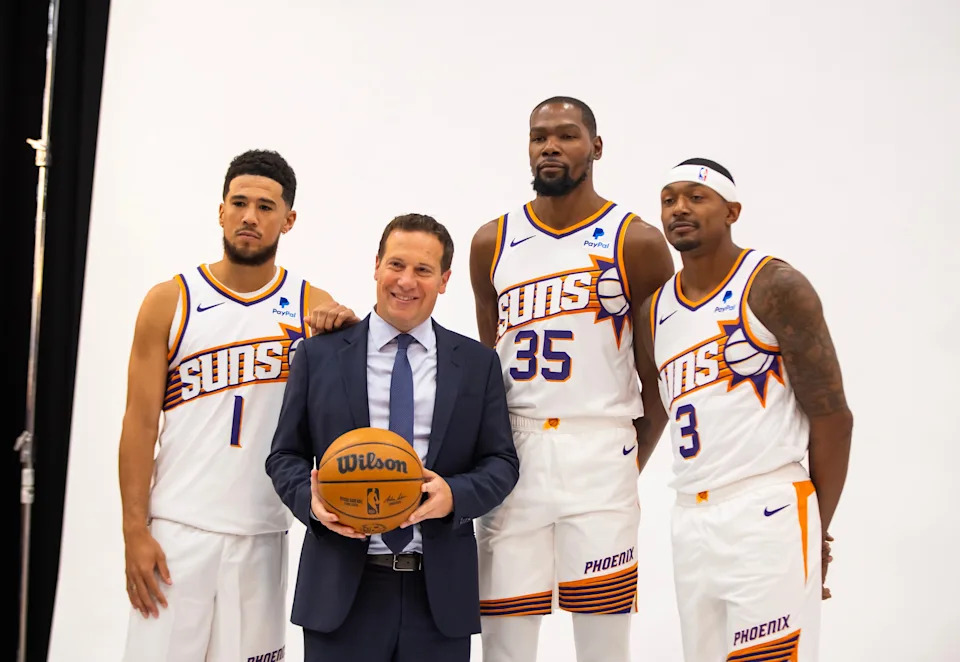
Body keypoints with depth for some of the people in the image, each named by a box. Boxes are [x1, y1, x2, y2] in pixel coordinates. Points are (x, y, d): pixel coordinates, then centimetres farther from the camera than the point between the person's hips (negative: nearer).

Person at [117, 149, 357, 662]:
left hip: (261, 534, 2)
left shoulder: (312, 307, 6)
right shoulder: (170, 301, 3)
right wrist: (135, 530, -5)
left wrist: (351, 328, -13)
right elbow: (140, 423, 1)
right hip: (177, 528, -1)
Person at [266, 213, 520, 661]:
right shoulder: (319, 355, 5)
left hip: (441, 592, 1)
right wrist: (311, 500, -12)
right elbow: (285, 455, 8)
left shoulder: (477, 363, 7)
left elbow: (501, 461, 6)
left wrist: (455, 495, -13)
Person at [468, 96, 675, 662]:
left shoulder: (637, 243, 0)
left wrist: (632, 464, 4)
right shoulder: (492, 243, 10)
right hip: (511, 451, 3)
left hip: (599, 452, -3)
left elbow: (660, 374, 4)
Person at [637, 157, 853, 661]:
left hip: (768, 512, -6)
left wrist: (819, 530, -3)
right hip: (691, 520, 6)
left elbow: (832, 416, -6)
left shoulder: (776, 288, -6)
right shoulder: (655, 311, 12)